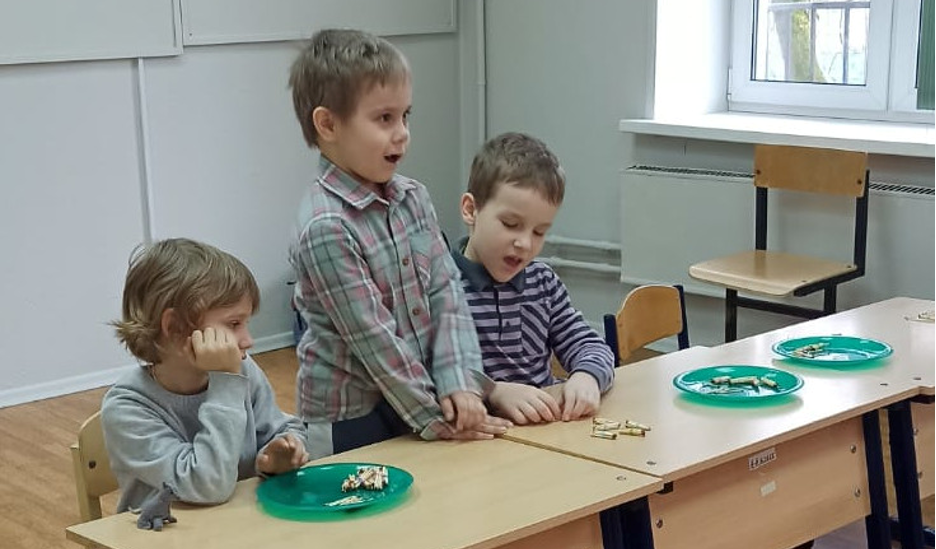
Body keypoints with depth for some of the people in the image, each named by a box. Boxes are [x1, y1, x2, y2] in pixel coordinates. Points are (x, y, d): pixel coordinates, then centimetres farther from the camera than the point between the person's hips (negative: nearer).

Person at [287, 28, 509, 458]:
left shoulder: (413, 198, 1)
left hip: (410, 401, 6)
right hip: (348, 421, -6)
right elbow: (372, 338, -20)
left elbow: (446, 293, -1)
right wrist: (436, 419, -14)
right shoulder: (326, 227, -21)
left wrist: (458, 382, -14)